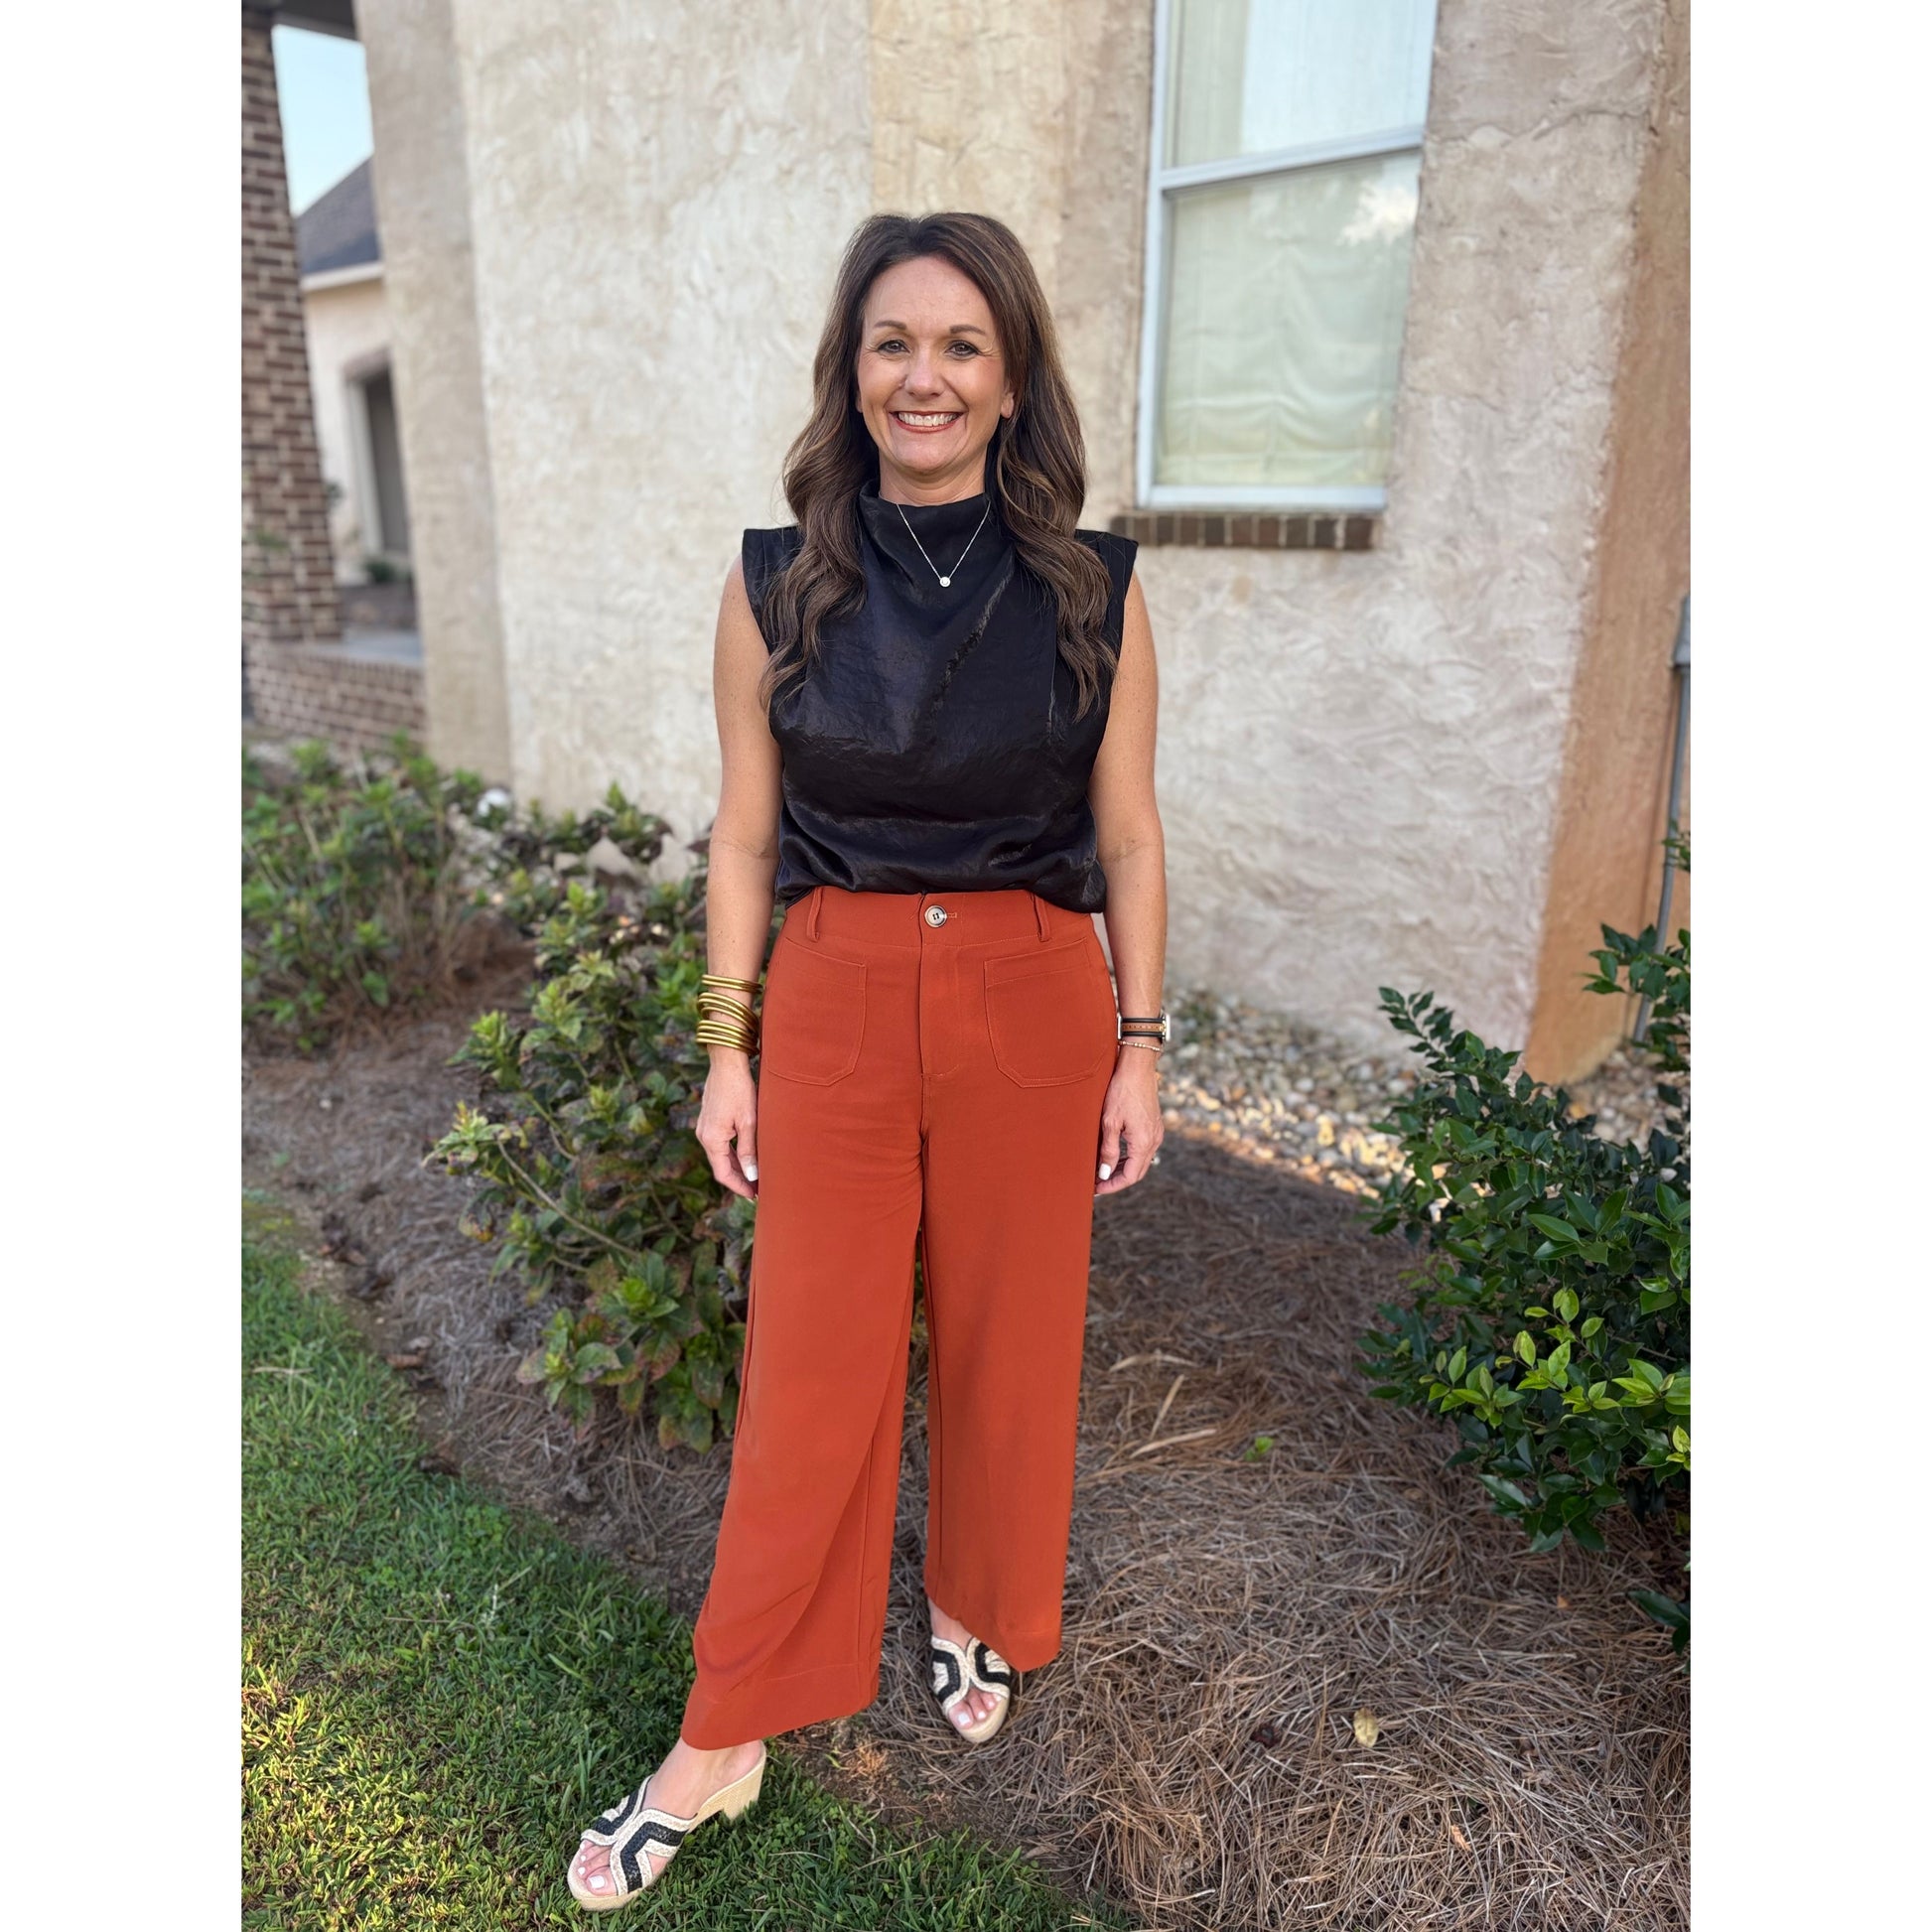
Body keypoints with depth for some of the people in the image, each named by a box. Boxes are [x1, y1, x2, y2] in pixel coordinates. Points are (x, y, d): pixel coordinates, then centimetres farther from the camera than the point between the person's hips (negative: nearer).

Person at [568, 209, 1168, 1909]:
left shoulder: (1094, 590, -1)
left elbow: (1129, 837, 2)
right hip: (834, 1004, 0)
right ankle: (726, 1739, 27)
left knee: (1010, 1340, 14)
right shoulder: (777, 587, 0)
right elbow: (745, 835, 3)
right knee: (811, 1369, 7)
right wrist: (730, 1045, 1)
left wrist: (1139, 1047, 1)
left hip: (1033, 1006, 1)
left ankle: (977, 1617, 43)